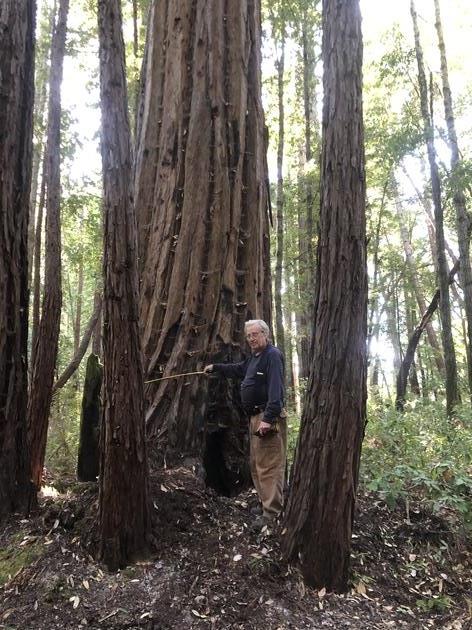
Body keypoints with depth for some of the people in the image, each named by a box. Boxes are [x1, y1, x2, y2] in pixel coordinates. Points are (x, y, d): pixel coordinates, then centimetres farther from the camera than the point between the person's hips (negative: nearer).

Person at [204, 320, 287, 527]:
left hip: (269, 417, -10)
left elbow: (275, 389, -23)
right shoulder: (254, 357, 18)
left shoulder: (273, 355, -14)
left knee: (268, 465, -10)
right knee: (256, 463, 15)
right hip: (255, 416, 11)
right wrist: (215, 367, 41)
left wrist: (268, 418, -29)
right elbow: (238, 369, 38)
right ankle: (265, 501, 25)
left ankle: (272, 512, -6)